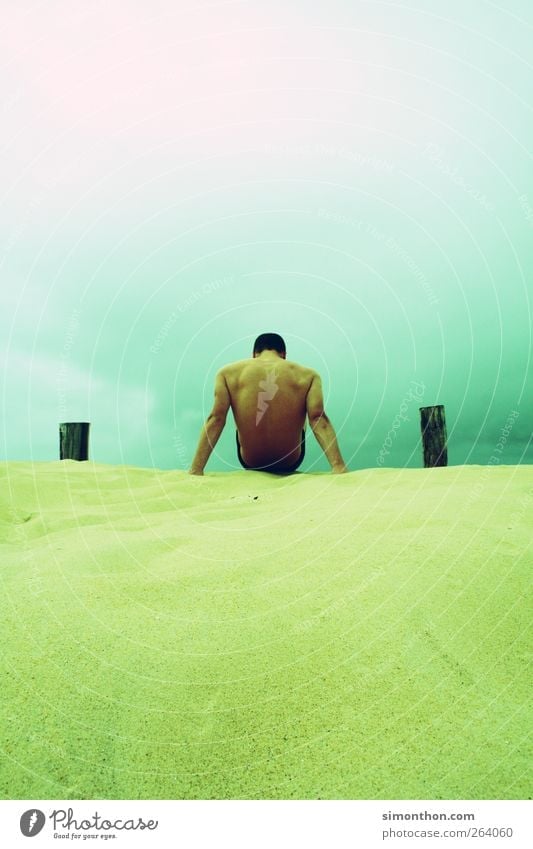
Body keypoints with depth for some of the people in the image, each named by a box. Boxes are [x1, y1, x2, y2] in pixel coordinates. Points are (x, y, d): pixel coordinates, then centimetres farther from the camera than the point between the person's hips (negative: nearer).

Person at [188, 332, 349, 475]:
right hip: (290, 464, 0)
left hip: (250, 464, 1)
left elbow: (215, 419, -12)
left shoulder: (228, 373, -4)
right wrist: (338, 467, -21)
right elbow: (318, 420, -18)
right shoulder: (308, 375, -5)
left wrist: (196, 470, -13)